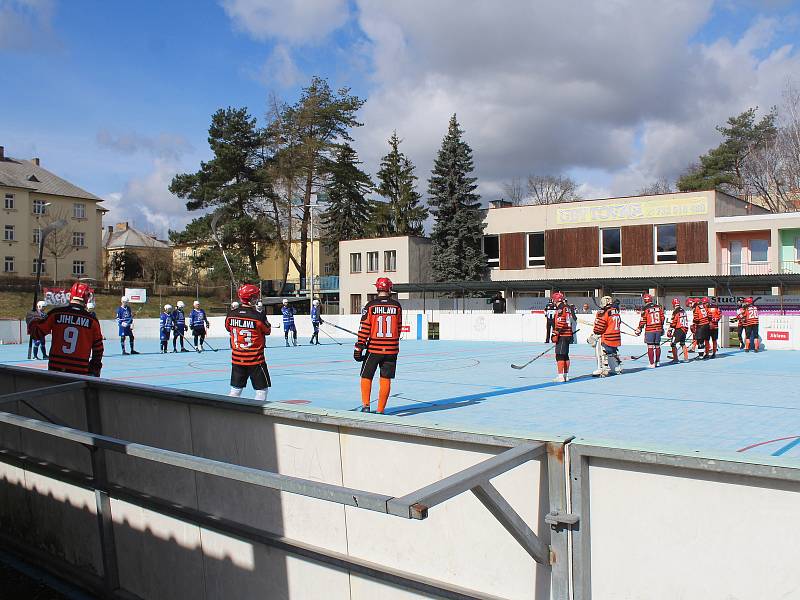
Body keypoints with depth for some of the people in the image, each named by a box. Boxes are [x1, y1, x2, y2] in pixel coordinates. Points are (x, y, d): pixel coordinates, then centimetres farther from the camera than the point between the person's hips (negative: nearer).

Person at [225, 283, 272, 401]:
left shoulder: (231, 315, -4)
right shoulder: (258, 317, -18)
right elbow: (267, 331, -2)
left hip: (237, 359, 5)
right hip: (255, 360, -5)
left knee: (235, 390, 16)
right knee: (262, 390, 7)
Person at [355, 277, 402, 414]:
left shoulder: (370, 305, -5)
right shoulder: (396, 306, 0)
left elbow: (364, 328, -7)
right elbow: (398, 328, 8)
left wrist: (359, 346, -3)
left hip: (374, 348, -1)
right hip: (391, 349, 1)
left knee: (366, 377, 14)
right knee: (385, 379, 7)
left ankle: (366, 405, 6)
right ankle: (380, 410, 9)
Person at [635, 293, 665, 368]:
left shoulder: (645, 309, -10)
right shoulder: (659, 307, 5)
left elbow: (642, 321, -8)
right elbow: (662, 318, 10)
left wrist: (639, 329, 4)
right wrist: (661, 328, 22)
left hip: (649, 330, -5)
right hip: (658, 329, 5)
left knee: (650, 347, -1)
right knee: (657, 345, 15)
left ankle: (652, 364, -2)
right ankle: (657, 362, 24)